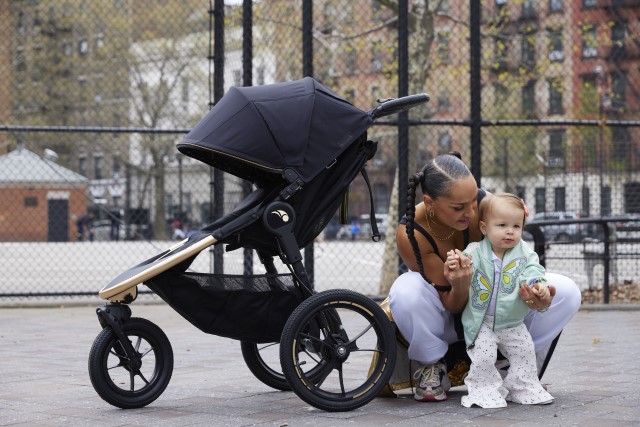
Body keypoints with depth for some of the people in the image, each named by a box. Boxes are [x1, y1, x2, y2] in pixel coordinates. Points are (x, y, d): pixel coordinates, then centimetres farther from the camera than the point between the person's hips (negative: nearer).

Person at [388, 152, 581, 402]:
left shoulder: (484, 204, -25)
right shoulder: (411, 234, -30)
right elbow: (453, 306, -24)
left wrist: (536, 297, -37)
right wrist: (460, 285, -49)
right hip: (448, 319, -3)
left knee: (567, 292, -19)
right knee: (406, 292, -38)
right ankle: (430, 369, -12)